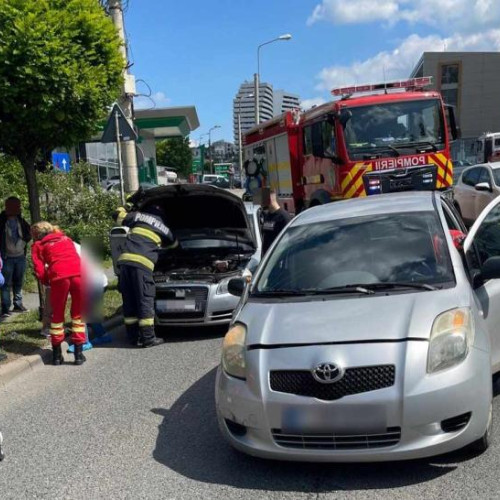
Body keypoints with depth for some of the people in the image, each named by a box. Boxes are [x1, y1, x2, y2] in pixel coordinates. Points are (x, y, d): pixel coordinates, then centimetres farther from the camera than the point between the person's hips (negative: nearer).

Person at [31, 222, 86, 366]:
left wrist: (47, 282, 28)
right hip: (79, 273, 2)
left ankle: (57, 355, 20)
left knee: (57, 314, 16)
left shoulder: (38, 245, 20)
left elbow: (39, 271, 10)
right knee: (78, 314, 16)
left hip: (59, 276, -2)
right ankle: (79, 353, 13)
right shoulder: (65, 238, 31)